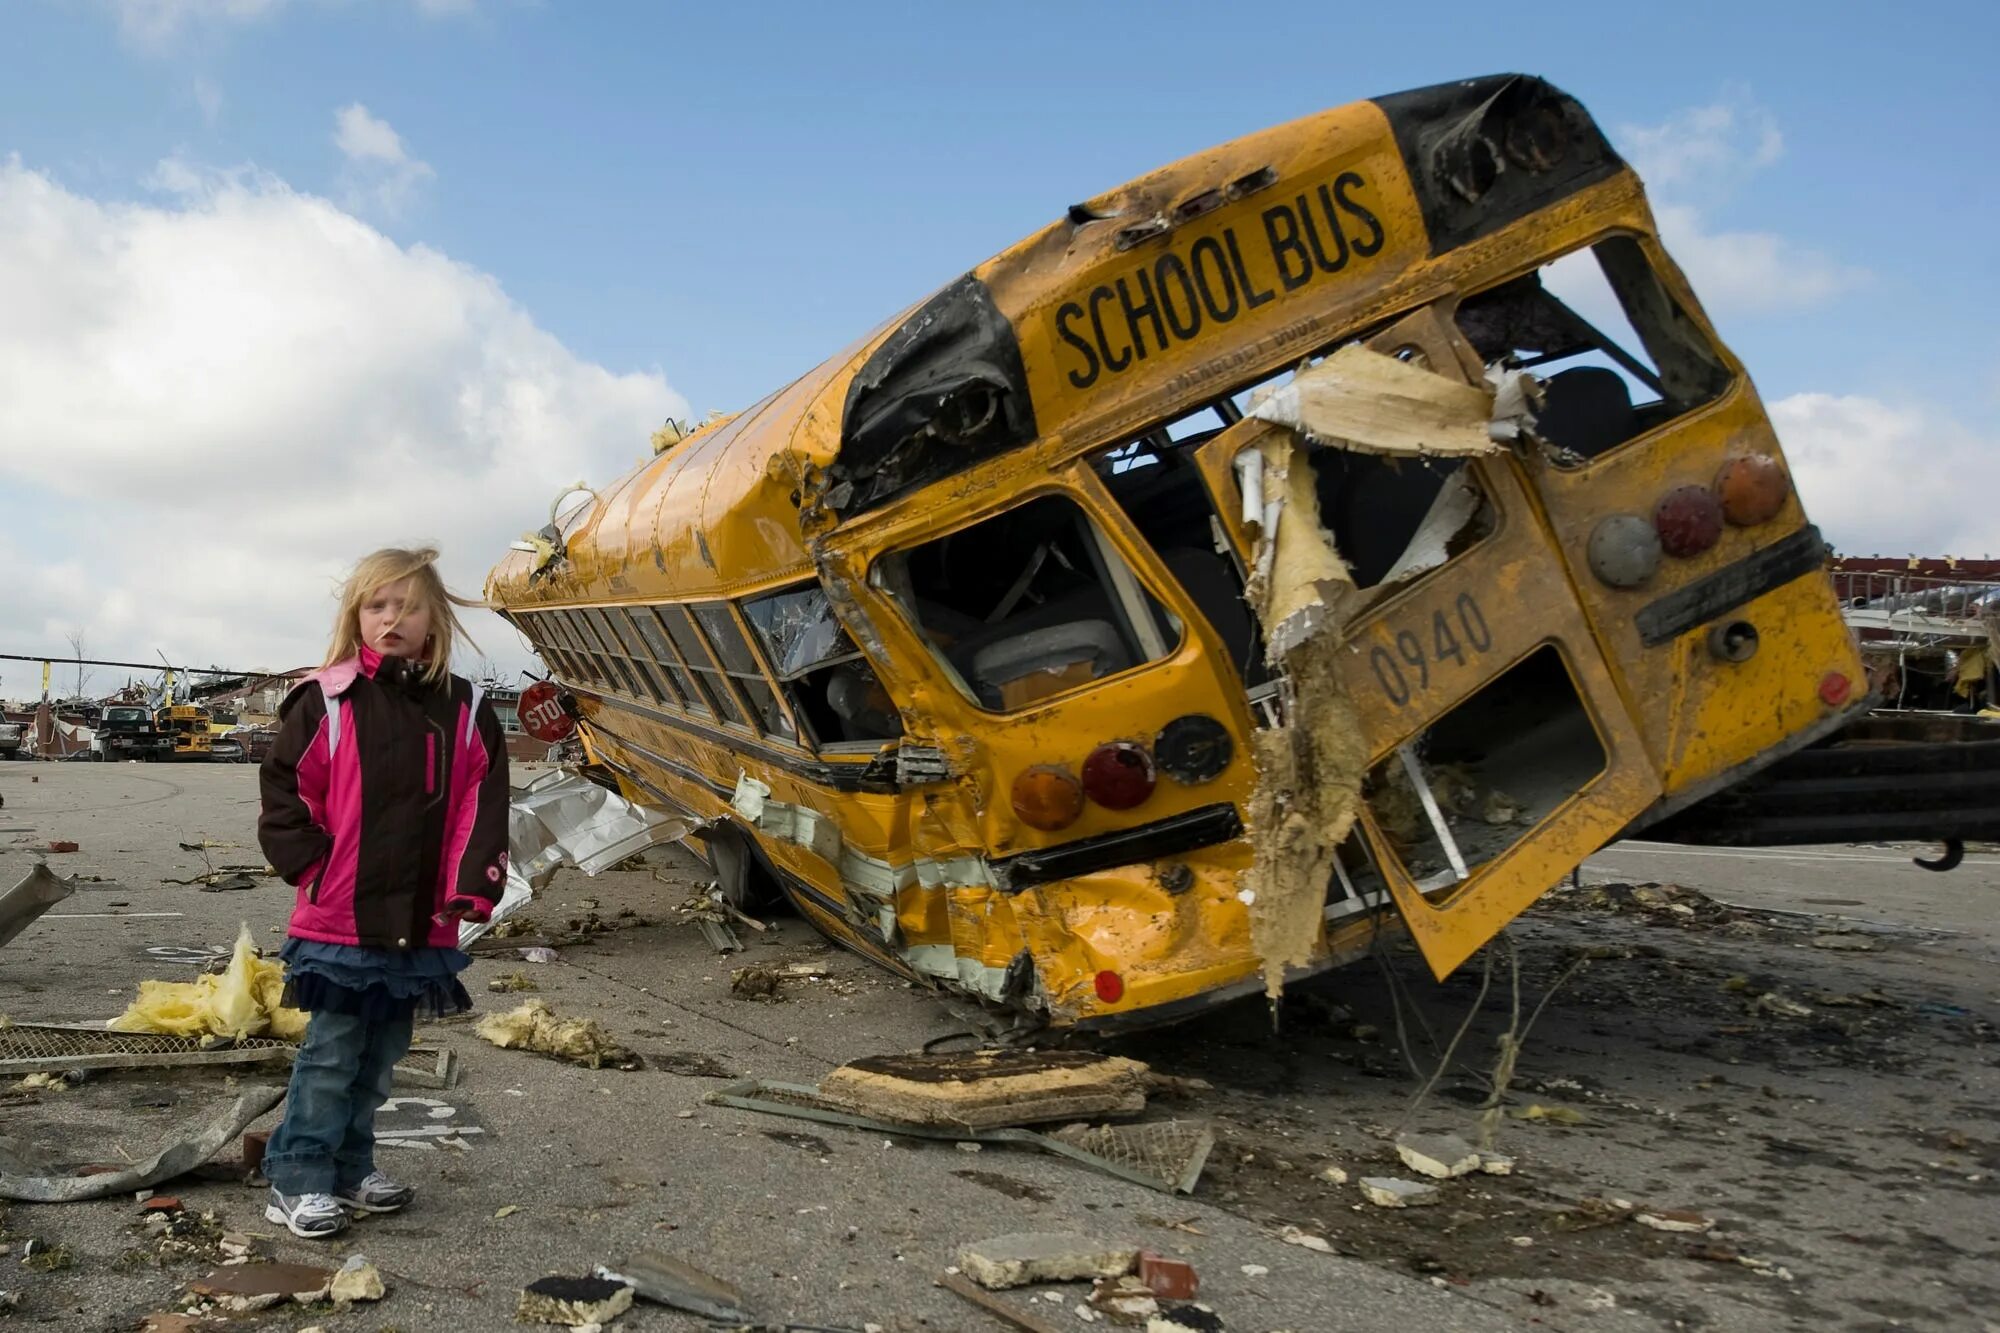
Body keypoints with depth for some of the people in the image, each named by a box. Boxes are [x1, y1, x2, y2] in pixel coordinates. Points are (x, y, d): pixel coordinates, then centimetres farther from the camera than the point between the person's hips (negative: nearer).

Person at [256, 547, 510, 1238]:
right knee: (331, 1054, 1)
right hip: (340, 917, -4)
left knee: (381, 1055, 16)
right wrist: (313, 868, -8)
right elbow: (283, 790, -3)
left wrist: (473, 889, -6)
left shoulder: (464, 710, 3)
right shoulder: (327, 701, -6)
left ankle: (352, 1169, 30)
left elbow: (483, 804, 2)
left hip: (423, 922, 4)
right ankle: (298, 1181, 13)